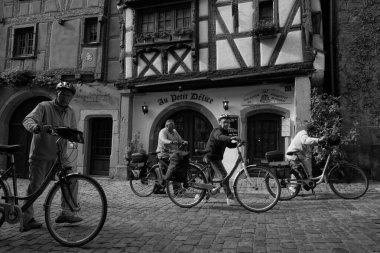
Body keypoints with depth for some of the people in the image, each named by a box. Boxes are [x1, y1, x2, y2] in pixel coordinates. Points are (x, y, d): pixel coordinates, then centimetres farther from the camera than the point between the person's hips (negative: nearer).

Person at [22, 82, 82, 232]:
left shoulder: (70, 113, 9)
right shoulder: (44, 107, -7)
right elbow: (28, 120, -21)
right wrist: (36, 127, -43)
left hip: (59, 156, 5)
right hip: (40, 156, -5)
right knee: (34, 187, -1)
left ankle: (66, 214, 11)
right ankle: (27, 220, 16)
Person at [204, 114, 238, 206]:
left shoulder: (225, 132, 15)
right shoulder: (217, 130, -15)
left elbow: (229, 144, 14)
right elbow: (219, 137, -39)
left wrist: (237, 144, -5)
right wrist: (230, 138, -56)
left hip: (216, 157, 10)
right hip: (212, 157, -10)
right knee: (224, 175, -14)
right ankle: (230, 197, -10)